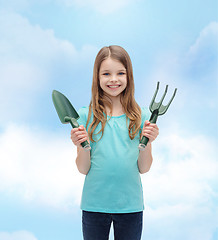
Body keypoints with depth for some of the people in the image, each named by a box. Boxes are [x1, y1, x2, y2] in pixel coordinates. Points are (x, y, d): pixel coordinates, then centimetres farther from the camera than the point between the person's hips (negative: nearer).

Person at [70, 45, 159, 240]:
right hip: (94, 204, 0)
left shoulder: (142, 116, -2)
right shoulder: (86, 115, -5)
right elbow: (83, 169, -3)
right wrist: (82, 146, -21)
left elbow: (143, 168, 0)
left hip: (130, 204, 1)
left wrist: (146, 142, -16)